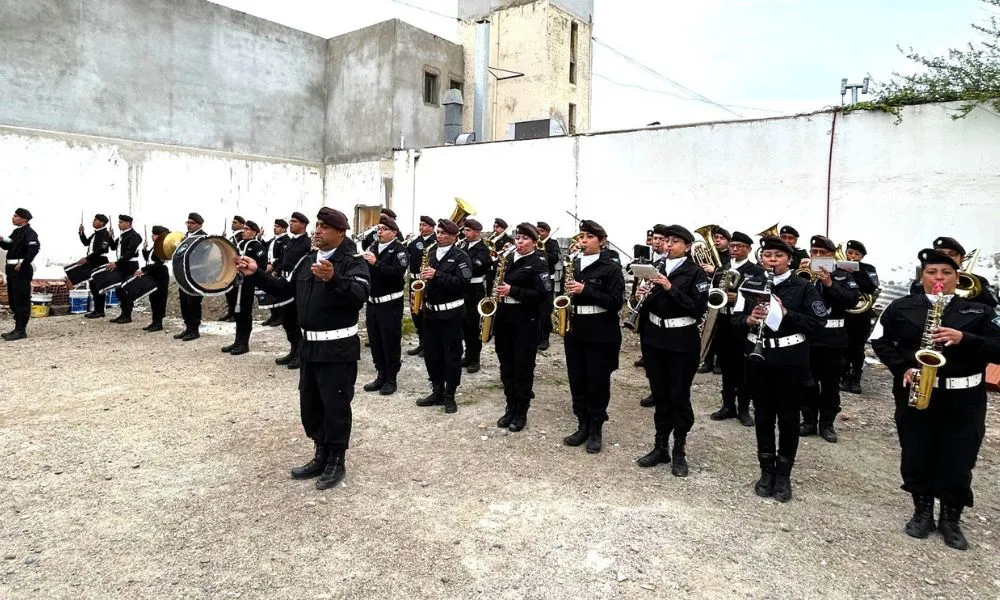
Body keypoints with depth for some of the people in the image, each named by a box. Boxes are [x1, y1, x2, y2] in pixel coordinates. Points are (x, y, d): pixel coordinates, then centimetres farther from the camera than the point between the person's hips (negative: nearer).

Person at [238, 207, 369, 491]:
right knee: (310, 403, 16)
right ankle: (321, 455, 32)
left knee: (335, 406, 2)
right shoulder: (307, 260, 10)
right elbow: (287, 290, 17)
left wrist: (333, 279, -48)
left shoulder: (353, 262, -14)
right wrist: (257, 274, 8)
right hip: (310, 345, 8)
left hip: (338, 347, -8)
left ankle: (337, 461, 18)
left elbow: (359, 294, -32)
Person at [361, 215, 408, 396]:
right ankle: (381, 374, 25)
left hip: (390, 303, -7)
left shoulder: (399, 250, -9)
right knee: (375, 341, 12)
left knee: (390, 342, 0)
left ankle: (391, 379, 11)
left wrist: (376, 263, -29)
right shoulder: (372, 247, 11)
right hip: (372, 301, 7)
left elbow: (398, 273, -24)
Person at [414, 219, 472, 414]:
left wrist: (437, 275, -24)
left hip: (451, 312, -6)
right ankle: (437, 392, 23)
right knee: (431, 353, 10)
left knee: (452, 355, 1)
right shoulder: (431, 254, 13)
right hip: (431, 310, 6)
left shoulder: (460, 256, -7)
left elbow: (463, 281, -19)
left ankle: (450, 396, 11)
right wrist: (423, 278, 2)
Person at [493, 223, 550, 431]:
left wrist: (512, 290, -21)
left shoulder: (539, 262, -8)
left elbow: (543, 293, -17)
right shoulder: (508, 258, 11)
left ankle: (522, 412, 14)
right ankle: (510, 407, 25)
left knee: (523, 366, 2)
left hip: (525, 320, -6)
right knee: (506, 365, 12)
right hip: (502, 316, 6)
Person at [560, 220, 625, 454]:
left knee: (597, 382, 3)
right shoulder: (573, 265, 9)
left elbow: (616, 302, -15)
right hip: (575, 330, 5)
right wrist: (568, 292, -4)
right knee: (577, 381, 9)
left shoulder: (611, 268, -8)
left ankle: (596, 430, 17)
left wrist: (585, 290, -22)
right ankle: (582, 426, 23)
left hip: (601, 333, -5)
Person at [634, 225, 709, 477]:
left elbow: (699, 308, -15)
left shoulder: (695, 273, -5)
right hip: (655, 338, 4)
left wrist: (671, 288, -21)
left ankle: (679, 451, 16)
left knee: (679, 395, 1)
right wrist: (641, 295, -9)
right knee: (659, 394, 11)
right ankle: (660, 447, 22)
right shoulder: (656, 268, 8)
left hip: (682, 341, -4)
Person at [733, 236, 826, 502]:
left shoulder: (804, 287, -3)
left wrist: (786, 313, -21)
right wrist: (750, 319, -18)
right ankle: (766, 471, 25)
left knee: (788, 418, 7)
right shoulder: (751, 284, 4)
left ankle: (783, 474, 21)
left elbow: (817, 323, -9)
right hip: (758, 359, 2)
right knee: (763, 416, 11)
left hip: (792, 362, -2)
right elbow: (735, 320, 3)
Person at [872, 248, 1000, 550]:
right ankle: (922, 511, 27)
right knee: (915, 457, 8)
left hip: (962, 399, 0)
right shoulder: (901, 307, 4)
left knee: (957, 463, 5)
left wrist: (963, 339, -20)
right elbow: (881, 342, 5)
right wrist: (903, 368, -9)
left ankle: (951, 519, 24)